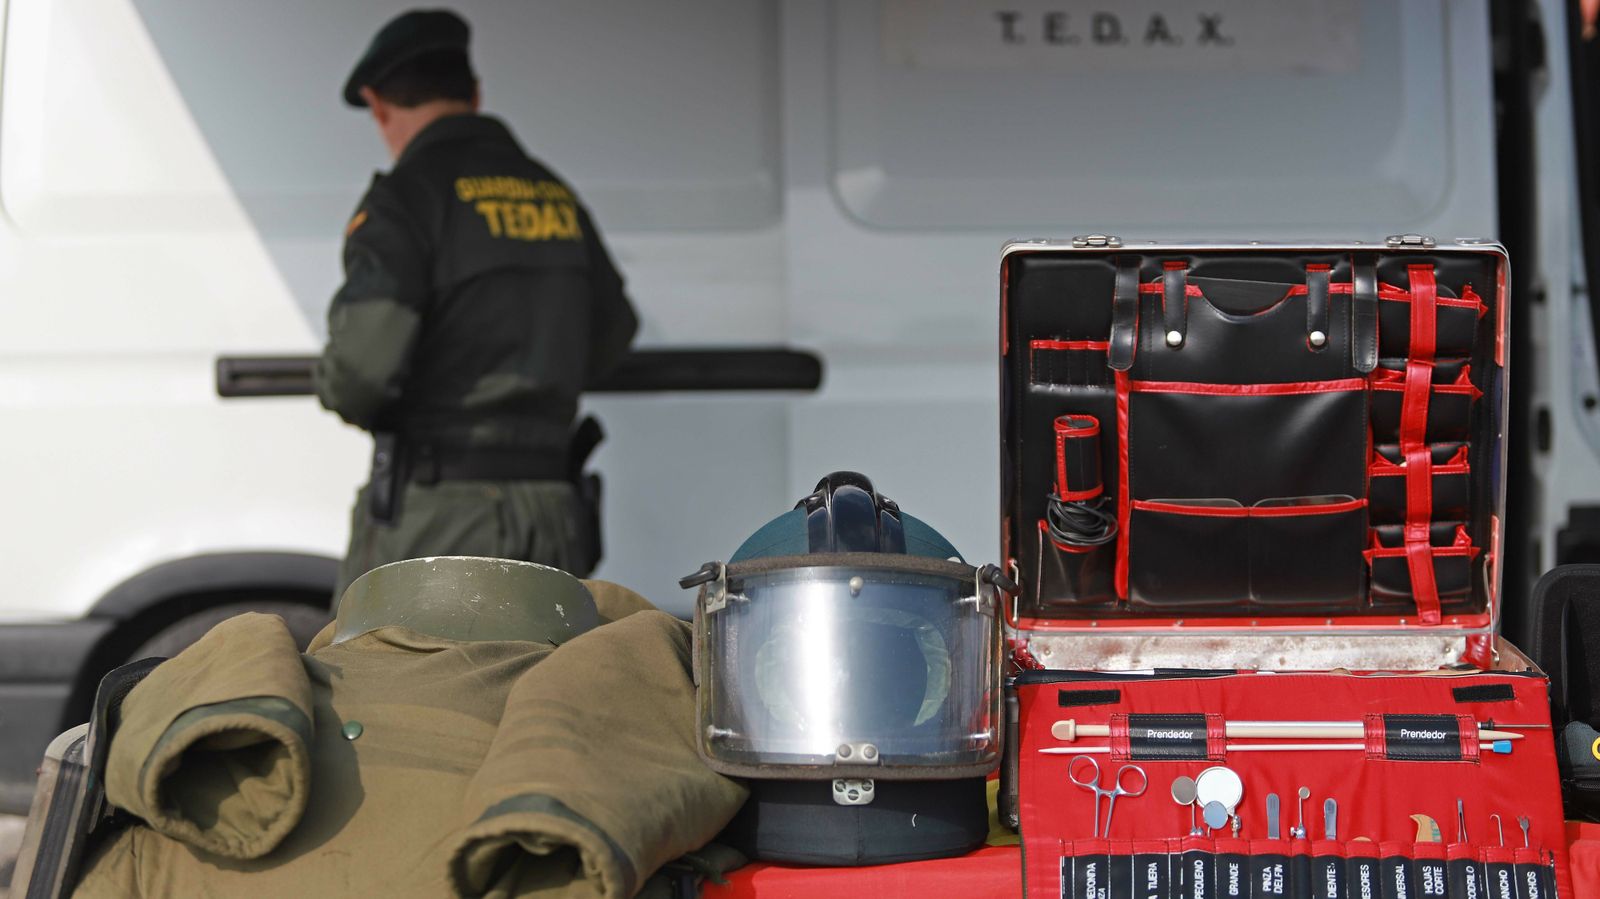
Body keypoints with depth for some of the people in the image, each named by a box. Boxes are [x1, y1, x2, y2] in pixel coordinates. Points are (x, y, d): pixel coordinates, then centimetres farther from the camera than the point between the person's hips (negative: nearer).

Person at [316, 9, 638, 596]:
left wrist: (338, 393, 2)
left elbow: (364, 365, -20)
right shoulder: (554, 195, 12)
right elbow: (610, 335, 27)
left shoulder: (408, 196, -9)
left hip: (432, 518, -6)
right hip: (546, 519, 6)